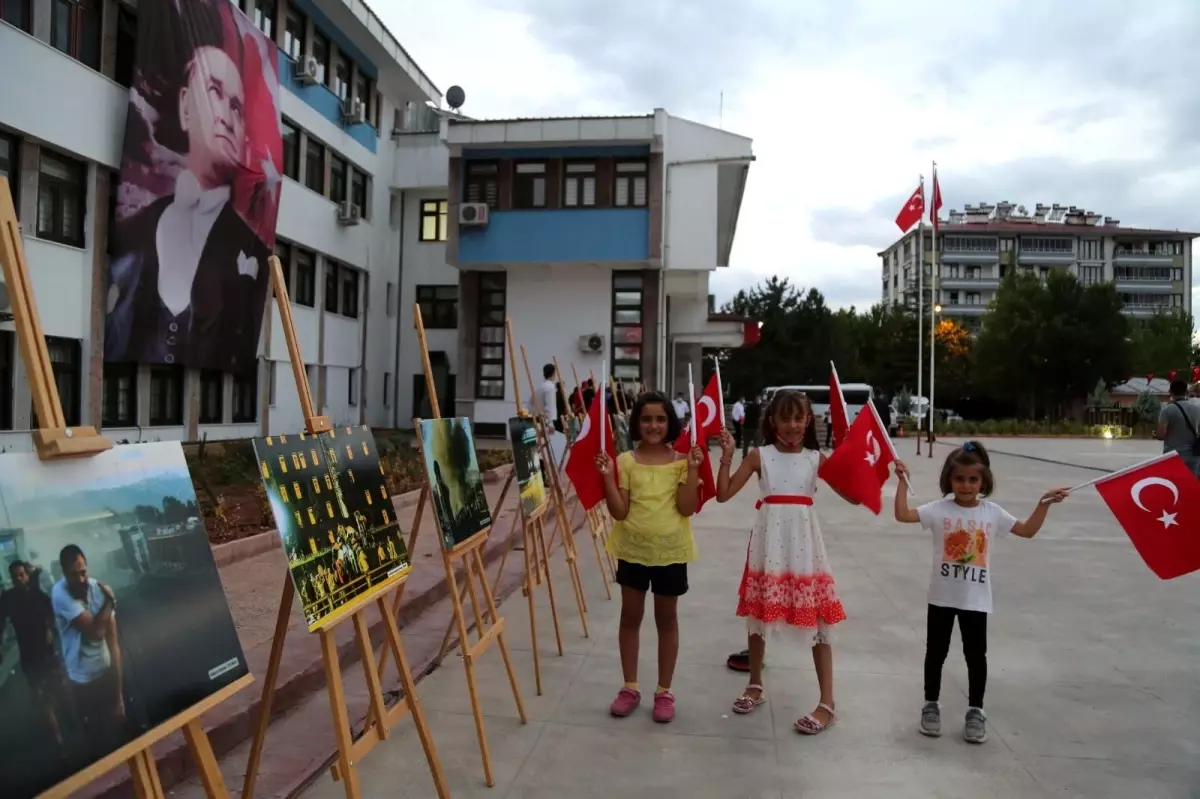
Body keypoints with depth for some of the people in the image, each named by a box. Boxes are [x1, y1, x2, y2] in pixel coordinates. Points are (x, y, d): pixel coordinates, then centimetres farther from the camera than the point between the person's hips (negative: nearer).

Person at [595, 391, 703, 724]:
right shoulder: (625, 461, -5)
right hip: (633, 549, 1)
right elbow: (619, 512, -9)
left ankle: (664, 691, 24)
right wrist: (608, 477, -19)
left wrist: (692, 470, -21)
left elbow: (687, 508, -14)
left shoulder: (681, 461, -6)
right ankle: (630, 687, 25)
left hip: (670, 550, -1)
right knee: (630, 616, 11)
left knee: (666, 618, 11)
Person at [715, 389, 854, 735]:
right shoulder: (759, 455, -1)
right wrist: (726, 457, -15)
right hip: (769, 543, 0)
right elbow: (724, 494, -6)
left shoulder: (817, 458, 2)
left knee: (817, 620, 1)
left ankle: (827, 703, 10)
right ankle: (755, 686, 31)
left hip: (803, 543, 0)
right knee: (759, 613, 11)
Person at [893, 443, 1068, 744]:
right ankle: (931, 705, 24)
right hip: (942, 597, -1)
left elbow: (1027, 530, 8)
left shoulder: (992, 512, 0)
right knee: (936, 653, 9)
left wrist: (1044, 504, 1)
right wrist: (903, 482, -20)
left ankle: (975, 710, 23)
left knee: (976, 656, 8)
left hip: (976, 600, 1)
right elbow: (902, 515, -16)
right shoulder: (940, 510, -7)